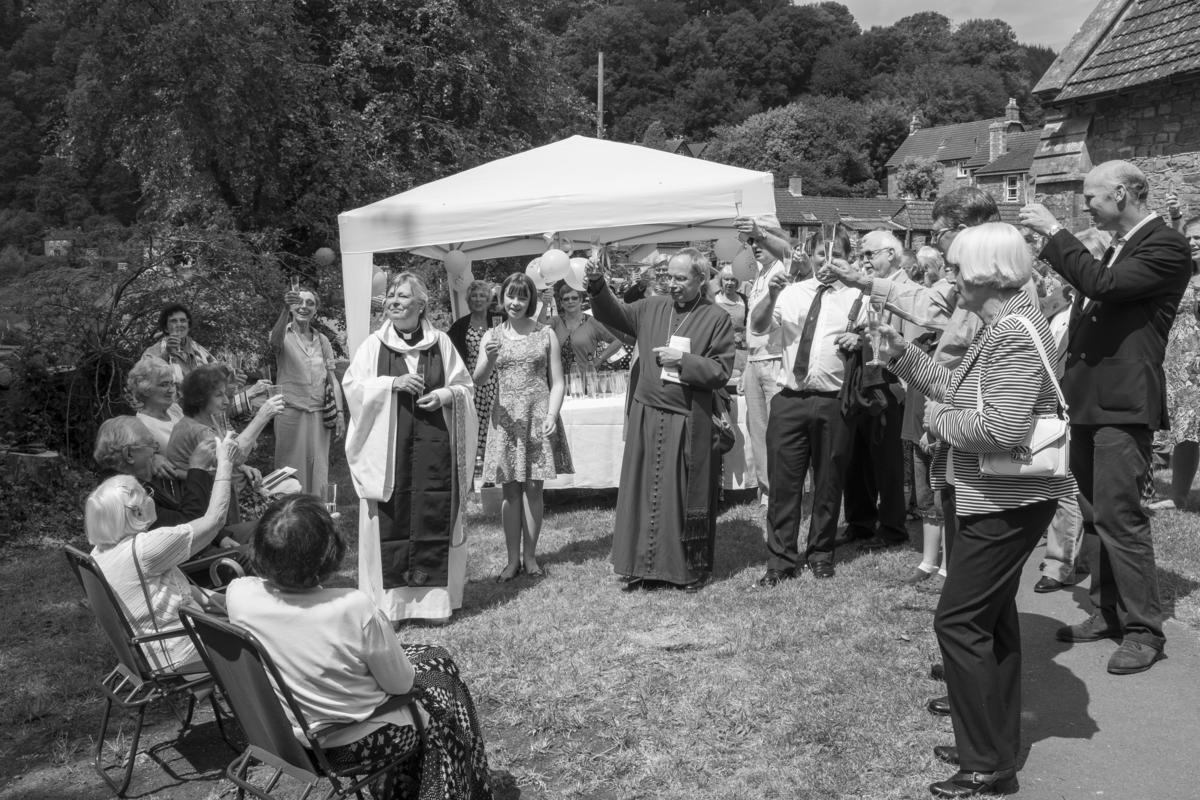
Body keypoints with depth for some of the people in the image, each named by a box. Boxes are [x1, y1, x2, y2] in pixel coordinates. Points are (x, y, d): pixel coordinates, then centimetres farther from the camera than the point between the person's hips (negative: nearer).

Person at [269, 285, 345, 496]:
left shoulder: (322, 340, 10)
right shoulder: (284, 336, -2)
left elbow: (332, 379, 11)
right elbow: (274, 342, -27)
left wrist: (340, 413, 3)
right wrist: (285, 310, -42)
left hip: (318, 414, 4)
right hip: (290, 413, -4)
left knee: (318, 472, 8)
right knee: (293, 472, 0)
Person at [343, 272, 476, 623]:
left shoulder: (441, 343, 8)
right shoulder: (374, 345, 6)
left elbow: (466, 386, 11)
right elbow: (352, 385, 0)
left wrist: (446, 395, -9)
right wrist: (393, 383, -13)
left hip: (434, 447, 1)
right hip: (388, 448, 0)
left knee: (434, 519, 2)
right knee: (390, 521, -1)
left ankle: (435, 598, 12)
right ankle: (390, 601, 9)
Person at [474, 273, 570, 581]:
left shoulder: (545, 335, 3)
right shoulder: (492, 336, 7)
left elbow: (557, 382, 2)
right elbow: (478, 380, -3)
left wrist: (551, 416, -11)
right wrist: (489, 359, -23)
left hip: (538, 417, -1)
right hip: (506, 418, 1)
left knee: (533, 488, 2)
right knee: (510, 489, 2)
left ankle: (530, 556, 12)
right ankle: (513, 559, 9)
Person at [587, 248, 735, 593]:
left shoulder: (717, 319, -3)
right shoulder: (651, 308, 7)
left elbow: (721, 372, -7)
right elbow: (612, 314, 7)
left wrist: (682, 360, -18)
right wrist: (597, 285, -10)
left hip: (690, 424, -3)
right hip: (647, 418, 4)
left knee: (686, 495, 5)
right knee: (644, 491, 8)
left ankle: (692, 568, 20)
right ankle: (644, 565, 19)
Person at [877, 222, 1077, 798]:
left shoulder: (1017, 332, -21)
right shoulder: (1000, 327, 11)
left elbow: (1001, 428, -30)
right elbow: (960, 389, 14)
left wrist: (938, 418, -15)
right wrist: (905, 357, 6)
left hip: (1008, 502, -11)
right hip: (997, 498, 11)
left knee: (959, 621, -6)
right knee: (993, 618, 18)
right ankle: (996, 746, 33)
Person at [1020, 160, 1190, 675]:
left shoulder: (1165, 246, -12)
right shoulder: (1120, 246, 16)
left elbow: (1101, 283, -25)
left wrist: (1054, 232, -18)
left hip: (1123, 405, -9)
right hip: (1089, 401, 10)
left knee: (1119, 516, -7)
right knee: (1096, 515, 15)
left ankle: (1144, 630, 5)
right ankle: (1108, 613, 27)